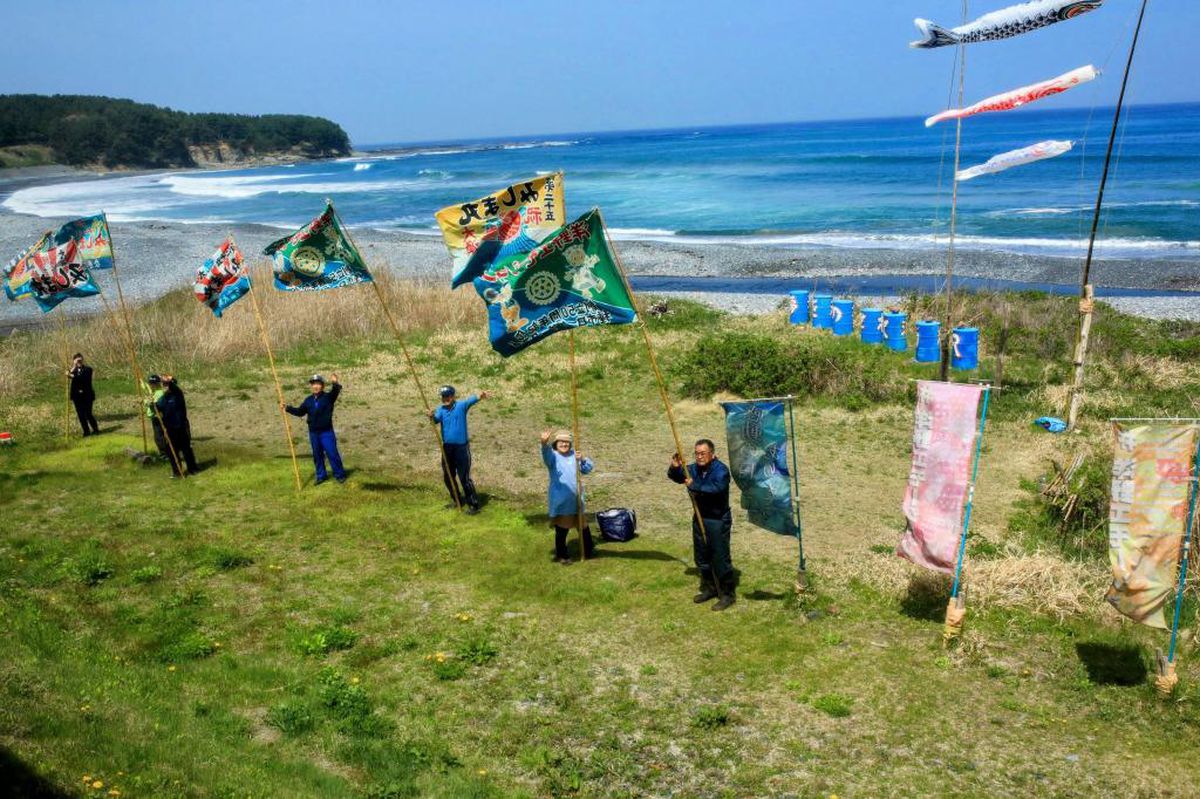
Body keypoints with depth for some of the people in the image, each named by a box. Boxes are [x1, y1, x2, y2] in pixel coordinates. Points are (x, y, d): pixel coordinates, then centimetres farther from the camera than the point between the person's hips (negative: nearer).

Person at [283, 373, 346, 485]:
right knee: (317, 455, 11)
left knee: (332, 453, -4)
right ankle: (321, 475, 23)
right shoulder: (308, 400, 8)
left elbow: (336, 392, -27)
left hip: (326, 431, -5)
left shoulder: (328, 397, -6)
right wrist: (287, 408, 5)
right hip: (313, 432, 5)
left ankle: (339, 474, 7)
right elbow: (300, 412, 15)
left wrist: (335, 383, -47)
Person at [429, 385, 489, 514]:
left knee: (464, 478, -5)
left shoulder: (461, 406, -7)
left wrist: (479, 396, -51)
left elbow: (470, 400, -29)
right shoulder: (440, 410, 4)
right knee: (448, 477, 15)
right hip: (447, 448, 5)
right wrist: (432, 417, -40)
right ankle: (457, 500, 33)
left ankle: (474, 504, 4)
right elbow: (436, 420, -16)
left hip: (461, 447, -5)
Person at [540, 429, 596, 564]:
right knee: (561, 530, 0)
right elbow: (546, 454, -34)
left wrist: (583, 459, -9)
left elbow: (588, 469, 13)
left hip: (576, 500, 6)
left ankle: (589, 551, 35)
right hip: (560, 502, -6)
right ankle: (561, 555, 16)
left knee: (584, 526, 17)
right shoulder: (554, 456, -9)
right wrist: (544, 443, -57)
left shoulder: (574, 455, 9)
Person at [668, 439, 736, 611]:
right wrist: (675, 468, -8)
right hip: (699, 518, 7)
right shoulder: (694, 469, 3)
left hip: (718, 520, -7)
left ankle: (727, 594, 8)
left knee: (721, 558, -3)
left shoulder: (721, 470, -18)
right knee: (701, 557, 17)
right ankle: (709, 588, 33)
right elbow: (676, 477, 14)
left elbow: (717, 488, -35)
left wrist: (694, 486, -31)